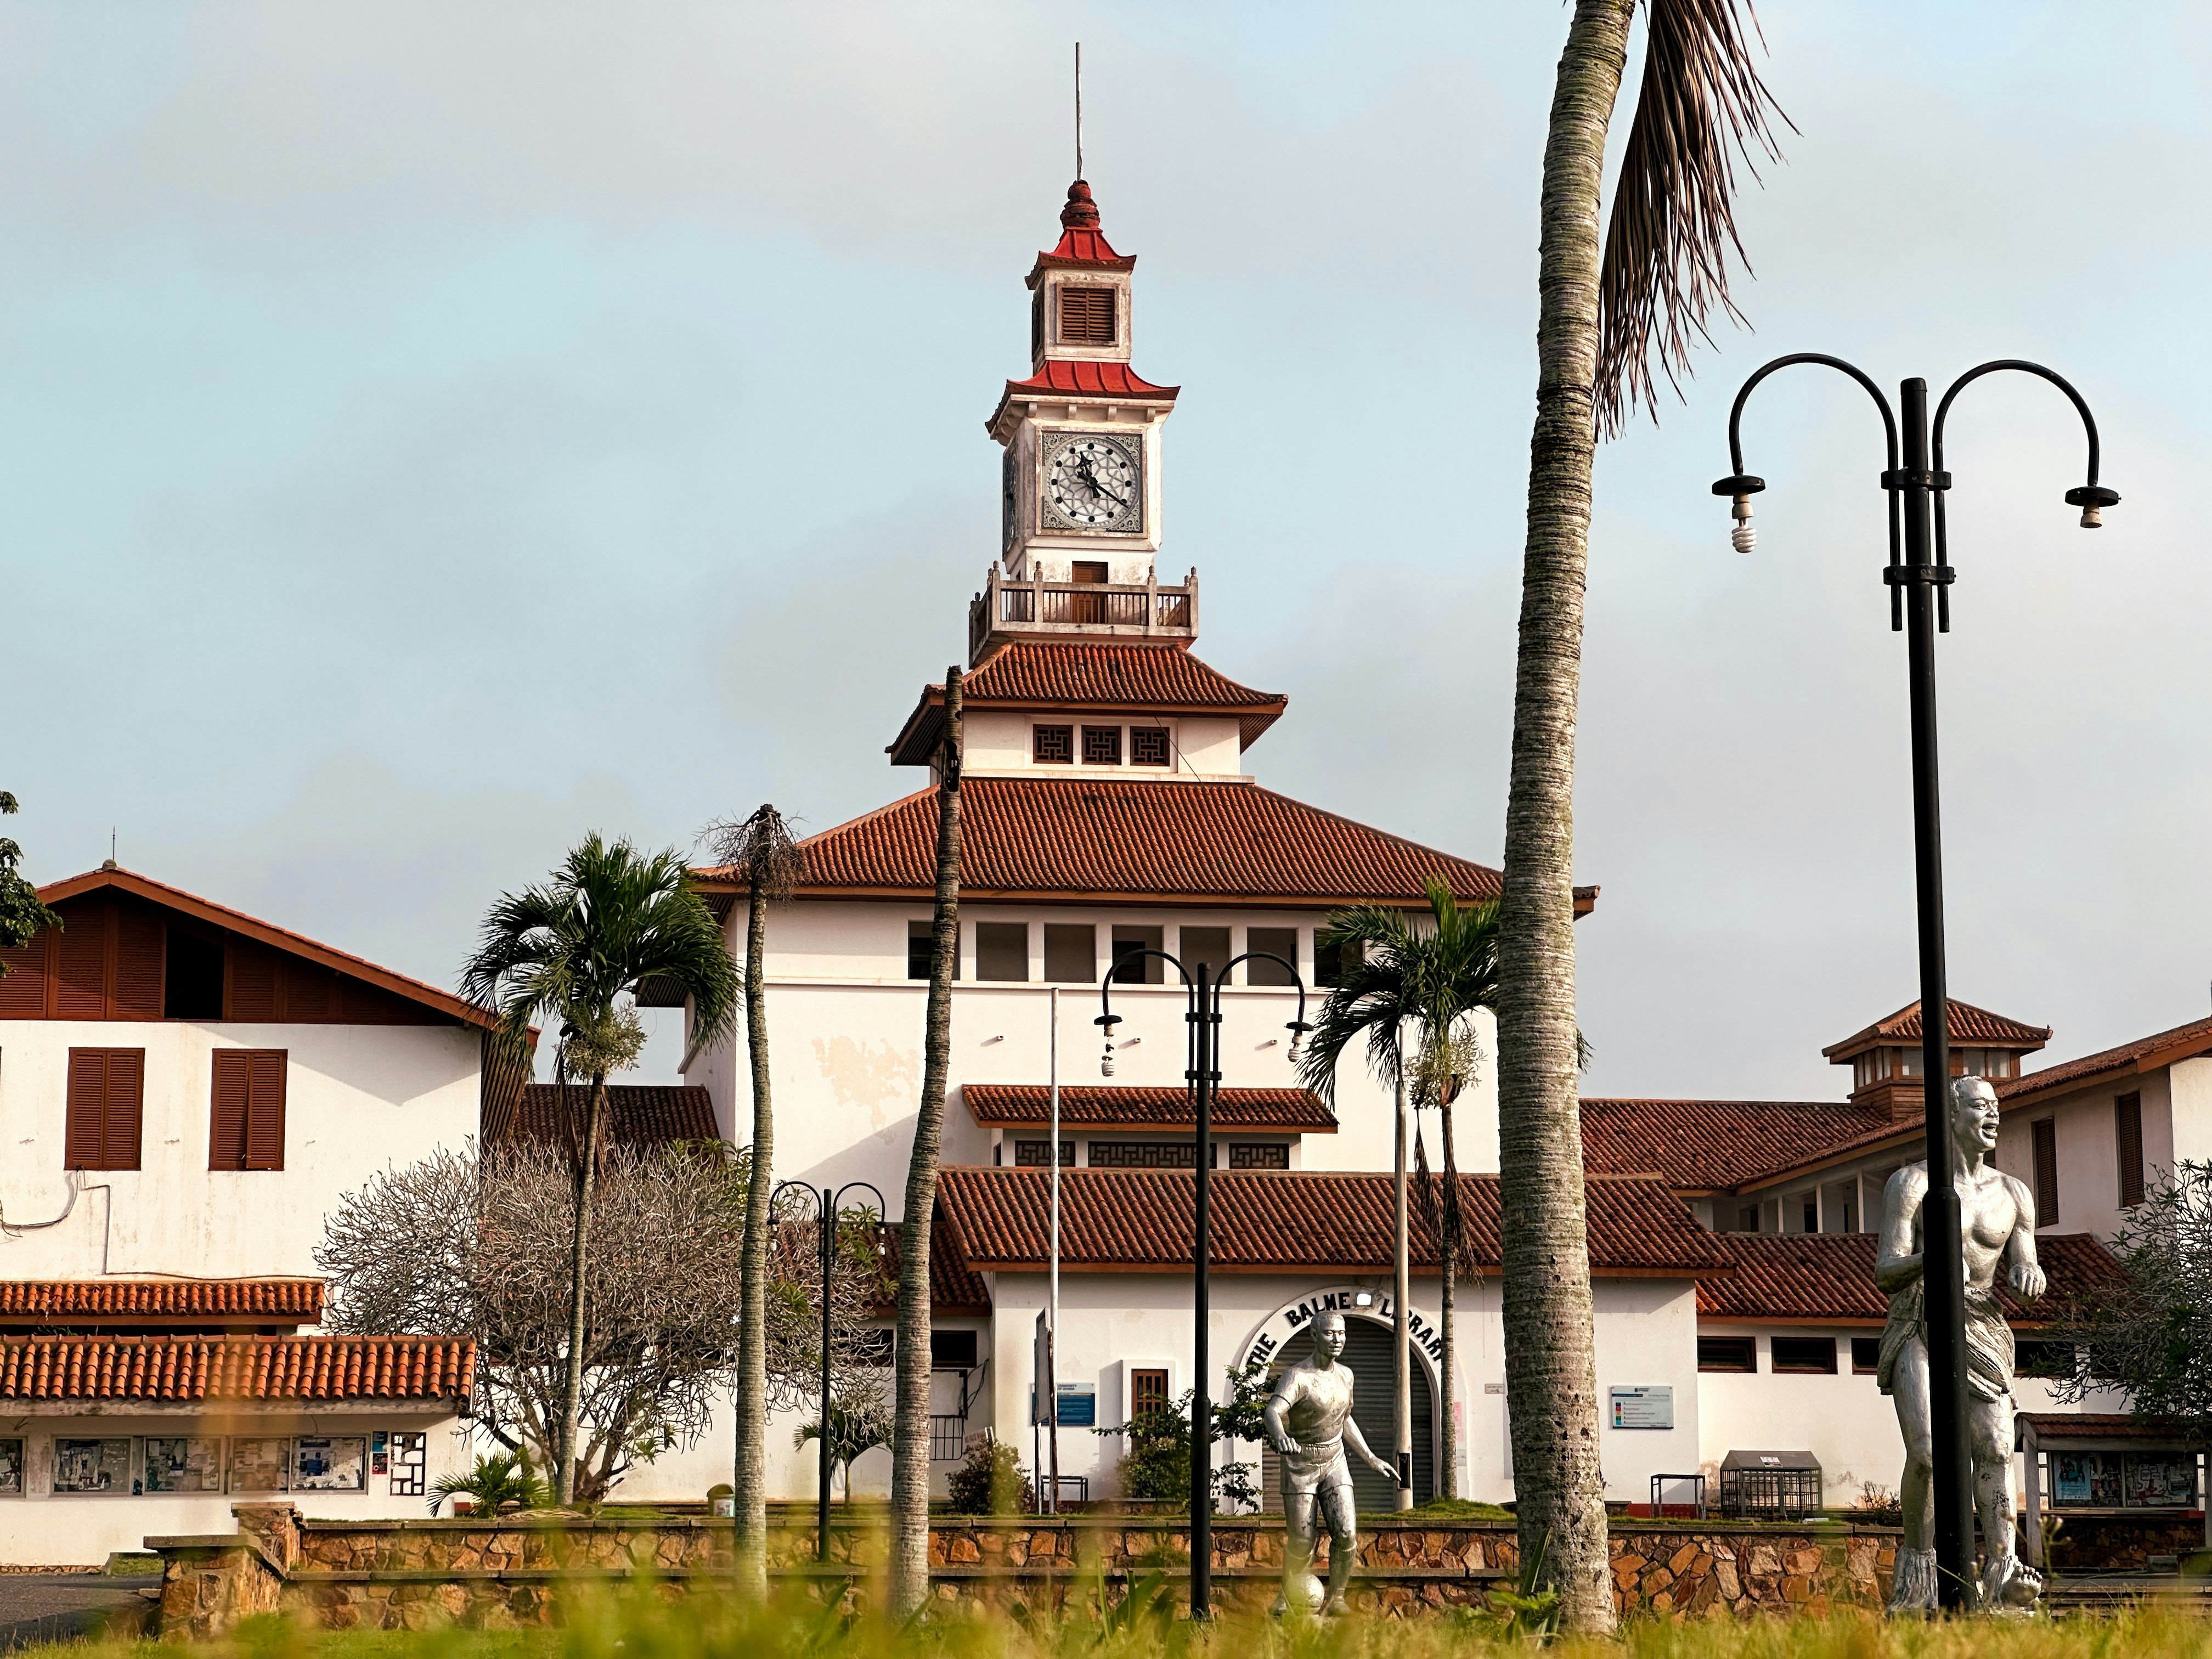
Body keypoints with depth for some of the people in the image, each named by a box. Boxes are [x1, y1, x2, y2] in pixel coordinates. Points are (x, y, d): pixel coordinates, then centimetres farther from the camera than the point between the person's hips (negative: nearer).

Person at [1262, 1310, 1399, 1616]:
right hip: (1300, 1464, -5)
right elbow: (1272, 1411, -35)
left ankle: (1335, 1600, 3)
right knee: (1301, 1543, -1)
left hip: (1334, 1461, 5)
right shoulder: (1296, 1377, -18)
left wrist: (1372, 1459, 21)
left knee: (1346, 1534, -11)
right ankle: (1287, 1597, 24)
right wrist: (1280, 1436, -58)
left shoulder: (1345, 1375, 5)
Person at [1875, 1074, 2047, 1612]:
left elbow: (2026, 1272, 10)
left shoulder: (2014, 1194, 12)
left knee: (1996, 1447, -16)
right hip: (1918, 1329, -3)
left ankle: (2002, 1572, -27)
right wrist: (1926, 1258, -29)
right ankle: (1918, 1572, -4)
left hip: (1982, 1331, 3)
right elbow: (1886, 1275, -7)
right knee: (1927, 1452, -19)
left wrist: (2029, 1274, -15)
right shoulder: (1913, 1183, 0)